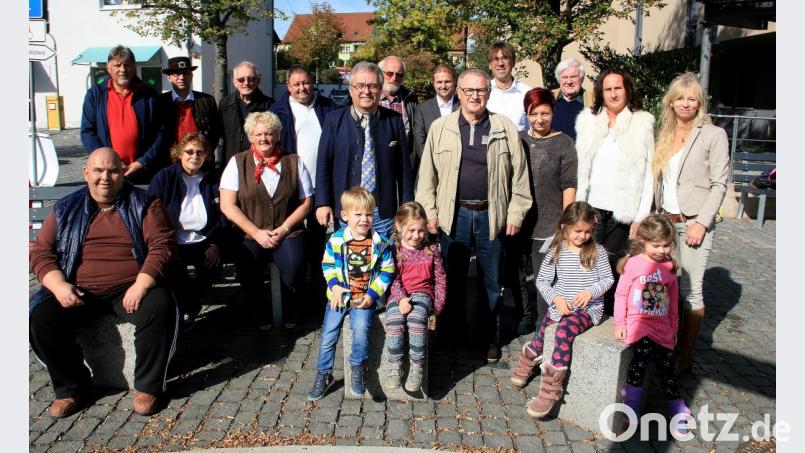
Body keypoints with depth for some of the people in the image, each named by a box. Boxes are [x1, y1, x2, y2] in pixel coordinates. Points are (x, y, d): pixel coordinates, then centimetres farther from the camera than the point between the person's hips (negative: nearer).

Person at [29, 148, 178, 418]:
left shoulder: (143, 204, 7)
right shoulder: (66, 210, 15)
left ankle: (148, 386, -14)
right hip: (80, 293, 3)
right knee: (40, 316, -22)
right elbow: (41, 251, 10)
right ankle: (72, 386, -1)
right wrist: (59, 286, -10)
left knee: (160, 307, -32)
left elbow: (163, 244, -5)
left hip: (131, 289, -3)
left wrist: (141, 285, -19)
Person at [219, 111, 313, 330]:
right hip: (250, 235, 0)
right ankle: (260, 314, 0)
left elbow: (306, 202, 7)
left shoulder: (294, 162, 9)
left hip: (288, 233, 0)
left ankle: (290, 315, 0)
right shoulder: (238, 162, 6)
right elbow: (227, 206, -1)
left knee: (293, 263, -29)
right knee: (246, 266, -29)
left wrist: (284, 229, -6)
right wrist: (257, 233, -9)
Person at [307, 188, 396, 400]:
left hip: (365, 299, -2)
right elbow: (327, 265, 5)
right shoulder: (336, 240, -5)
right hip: (339, 296, 2)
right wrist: (334, 286, -10)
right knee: (328, 336, 2)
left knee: (361, 327, -27)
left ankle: (357, 367, -2)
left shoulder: (380, 243, -6)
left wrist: (372, 294, -10)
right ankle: (324, 375, 24)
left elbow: (387, 271, -1)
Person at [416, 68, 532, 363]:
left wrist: (515, 214, -1)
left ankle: (488, 338, 26)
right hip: (453, 215, 0)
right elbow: (428, 173, 3)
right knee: (452, 280, 9)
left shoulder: (505, 128, 3)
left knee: (491, 282, 10)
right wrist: (429, 212, -2)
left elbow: (519, 173, 3)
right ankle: (450, 336, 25)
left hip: (491, 215, 0)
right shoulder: (440, 128, 4)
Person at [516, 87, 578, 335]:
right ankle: (528, 317, 32)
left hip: (550, 224, -4)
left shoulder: (564, 143, -3)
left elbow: (569, 186, -6)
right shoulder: (518, 139, 7)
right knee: (524, 275, 14)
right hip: (520, 221, 4)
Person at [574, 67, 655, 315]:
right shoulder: (588, 120, 8)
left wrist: (641, 217, -6)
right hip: (591, 208, 2)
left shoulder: (642, 123, 1)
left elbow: (648, 174, -1)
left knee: (613, 267, 1)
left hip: (623, 211, -2)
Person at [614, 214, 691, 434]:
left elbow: (673, 298, 17)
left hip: (662, 326, 5)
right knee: (644, 351, -28)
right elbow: (621, 294, -3)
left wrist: (674, 326, 18)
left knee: (667, 366, 4)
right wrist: (620, 323, -6)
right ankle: (632, 403, -12)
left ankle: (677, 410, 21)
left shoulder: (670, 266, 7)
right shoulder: (633, 263, -7)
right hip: (638, 322, -5)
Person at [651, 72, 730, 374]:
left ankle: (684, 354, 10)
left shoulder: (714, 135, -4)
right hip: (666, 221, 5)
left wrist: (701, 223, -14)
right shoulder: (665, 135, 11)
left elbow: (719, 184, -7)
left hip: (694, 222, -5)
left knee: (691, 290, -1)